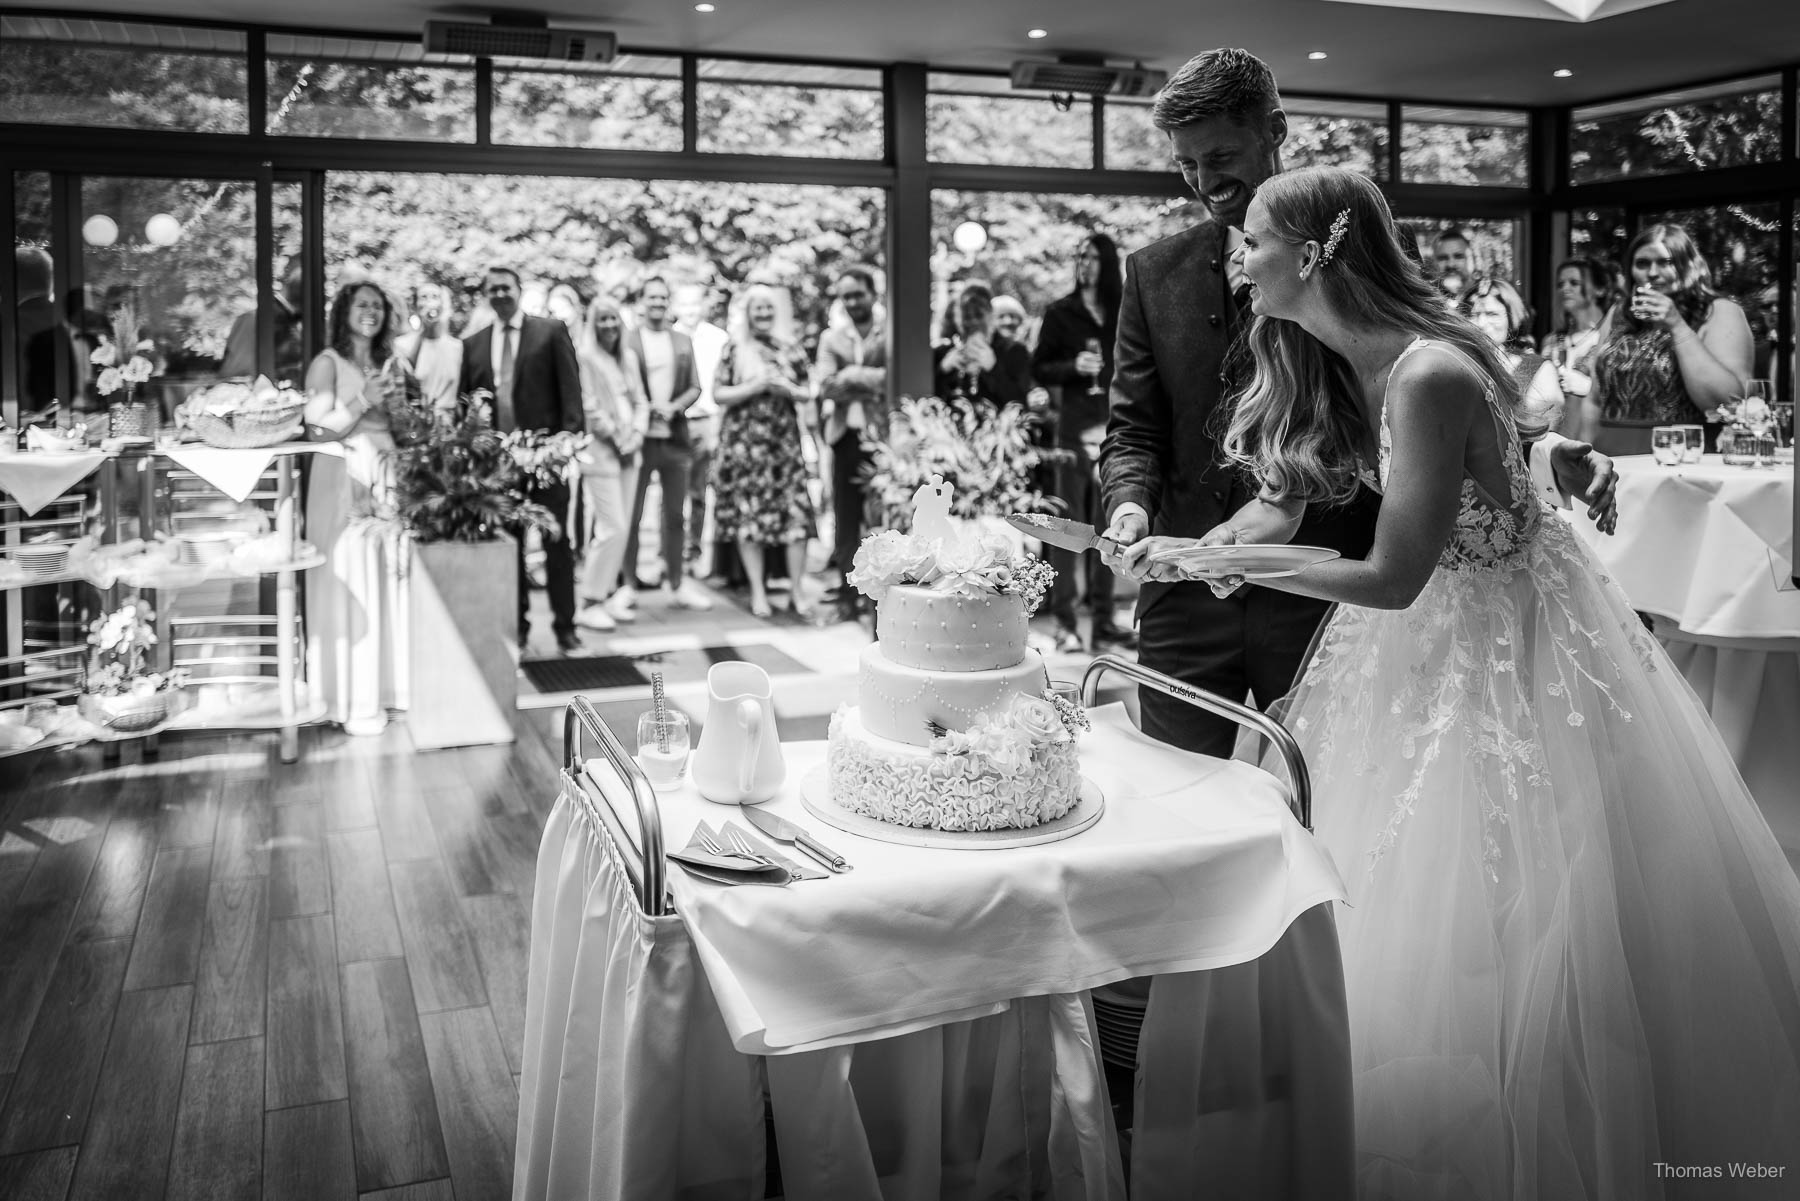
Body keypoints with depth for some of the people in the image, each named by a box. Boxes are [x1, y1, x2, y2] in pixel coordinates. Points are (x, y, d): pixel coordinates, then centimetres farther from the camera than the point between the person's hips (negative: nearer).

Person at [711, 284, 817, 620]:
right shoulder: (734, 348, 2)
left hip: (786, 439, 2)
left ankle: (797, 590, 4)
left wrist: (788, 390, -7)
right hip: (745, 440, -2)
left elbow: (807, 394, 14)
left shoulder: (790, 348, 10)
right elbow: (718, 394, -2)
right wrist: (756, 386, -13)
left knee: (797, 514, -5)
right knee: (749, 514, -1)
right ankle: (757, 590, 10)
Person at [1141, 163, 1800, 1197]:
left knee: (1523, 926, 4)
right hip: (1430, 638, 8)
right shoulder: (1334, 365, -2)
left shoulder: (1429, 376, -29)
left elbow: (1392, 577, -27)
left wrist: (1223, 560, -22)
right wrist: (1189, 552, -11)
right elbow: (1285, 500, 4)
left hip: (1511, 641, -8)